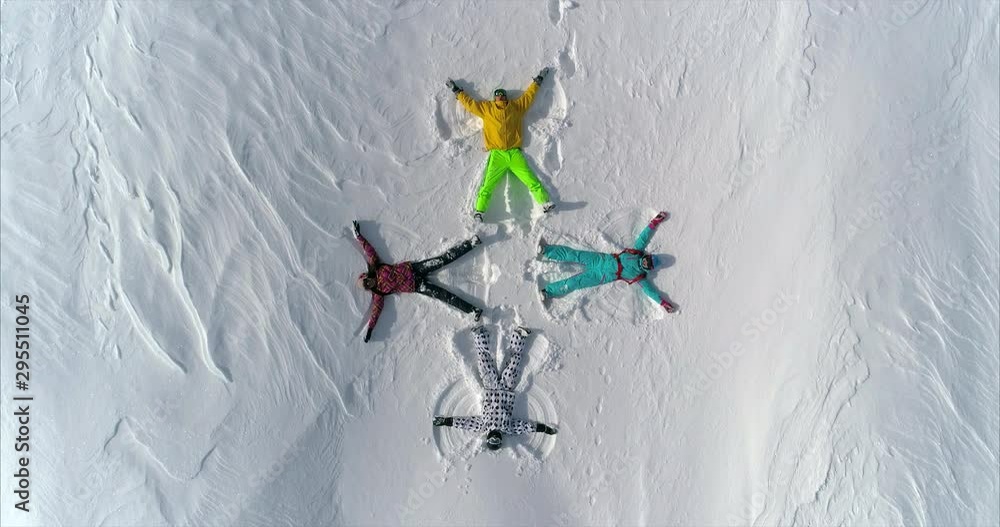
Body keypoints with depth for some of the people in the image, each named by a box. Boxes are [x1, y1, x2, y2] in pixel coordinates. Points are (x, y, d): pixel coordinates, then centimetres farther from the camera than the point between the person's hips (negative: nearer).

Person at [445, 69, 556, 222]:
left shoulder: (516, 106, 16)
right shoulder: (486, 108, 13)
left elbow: (528, 95, 27)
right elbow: (469, 103, 21)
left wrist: (538, 80, 34)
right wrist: (457, 91, 26)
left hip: (514, 153, 2)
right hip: (497, 154, -1)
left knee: (532, 180, -8)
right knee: (488, 185, -14)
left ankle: (545, 203, -8)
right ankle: (479, 211, -20)